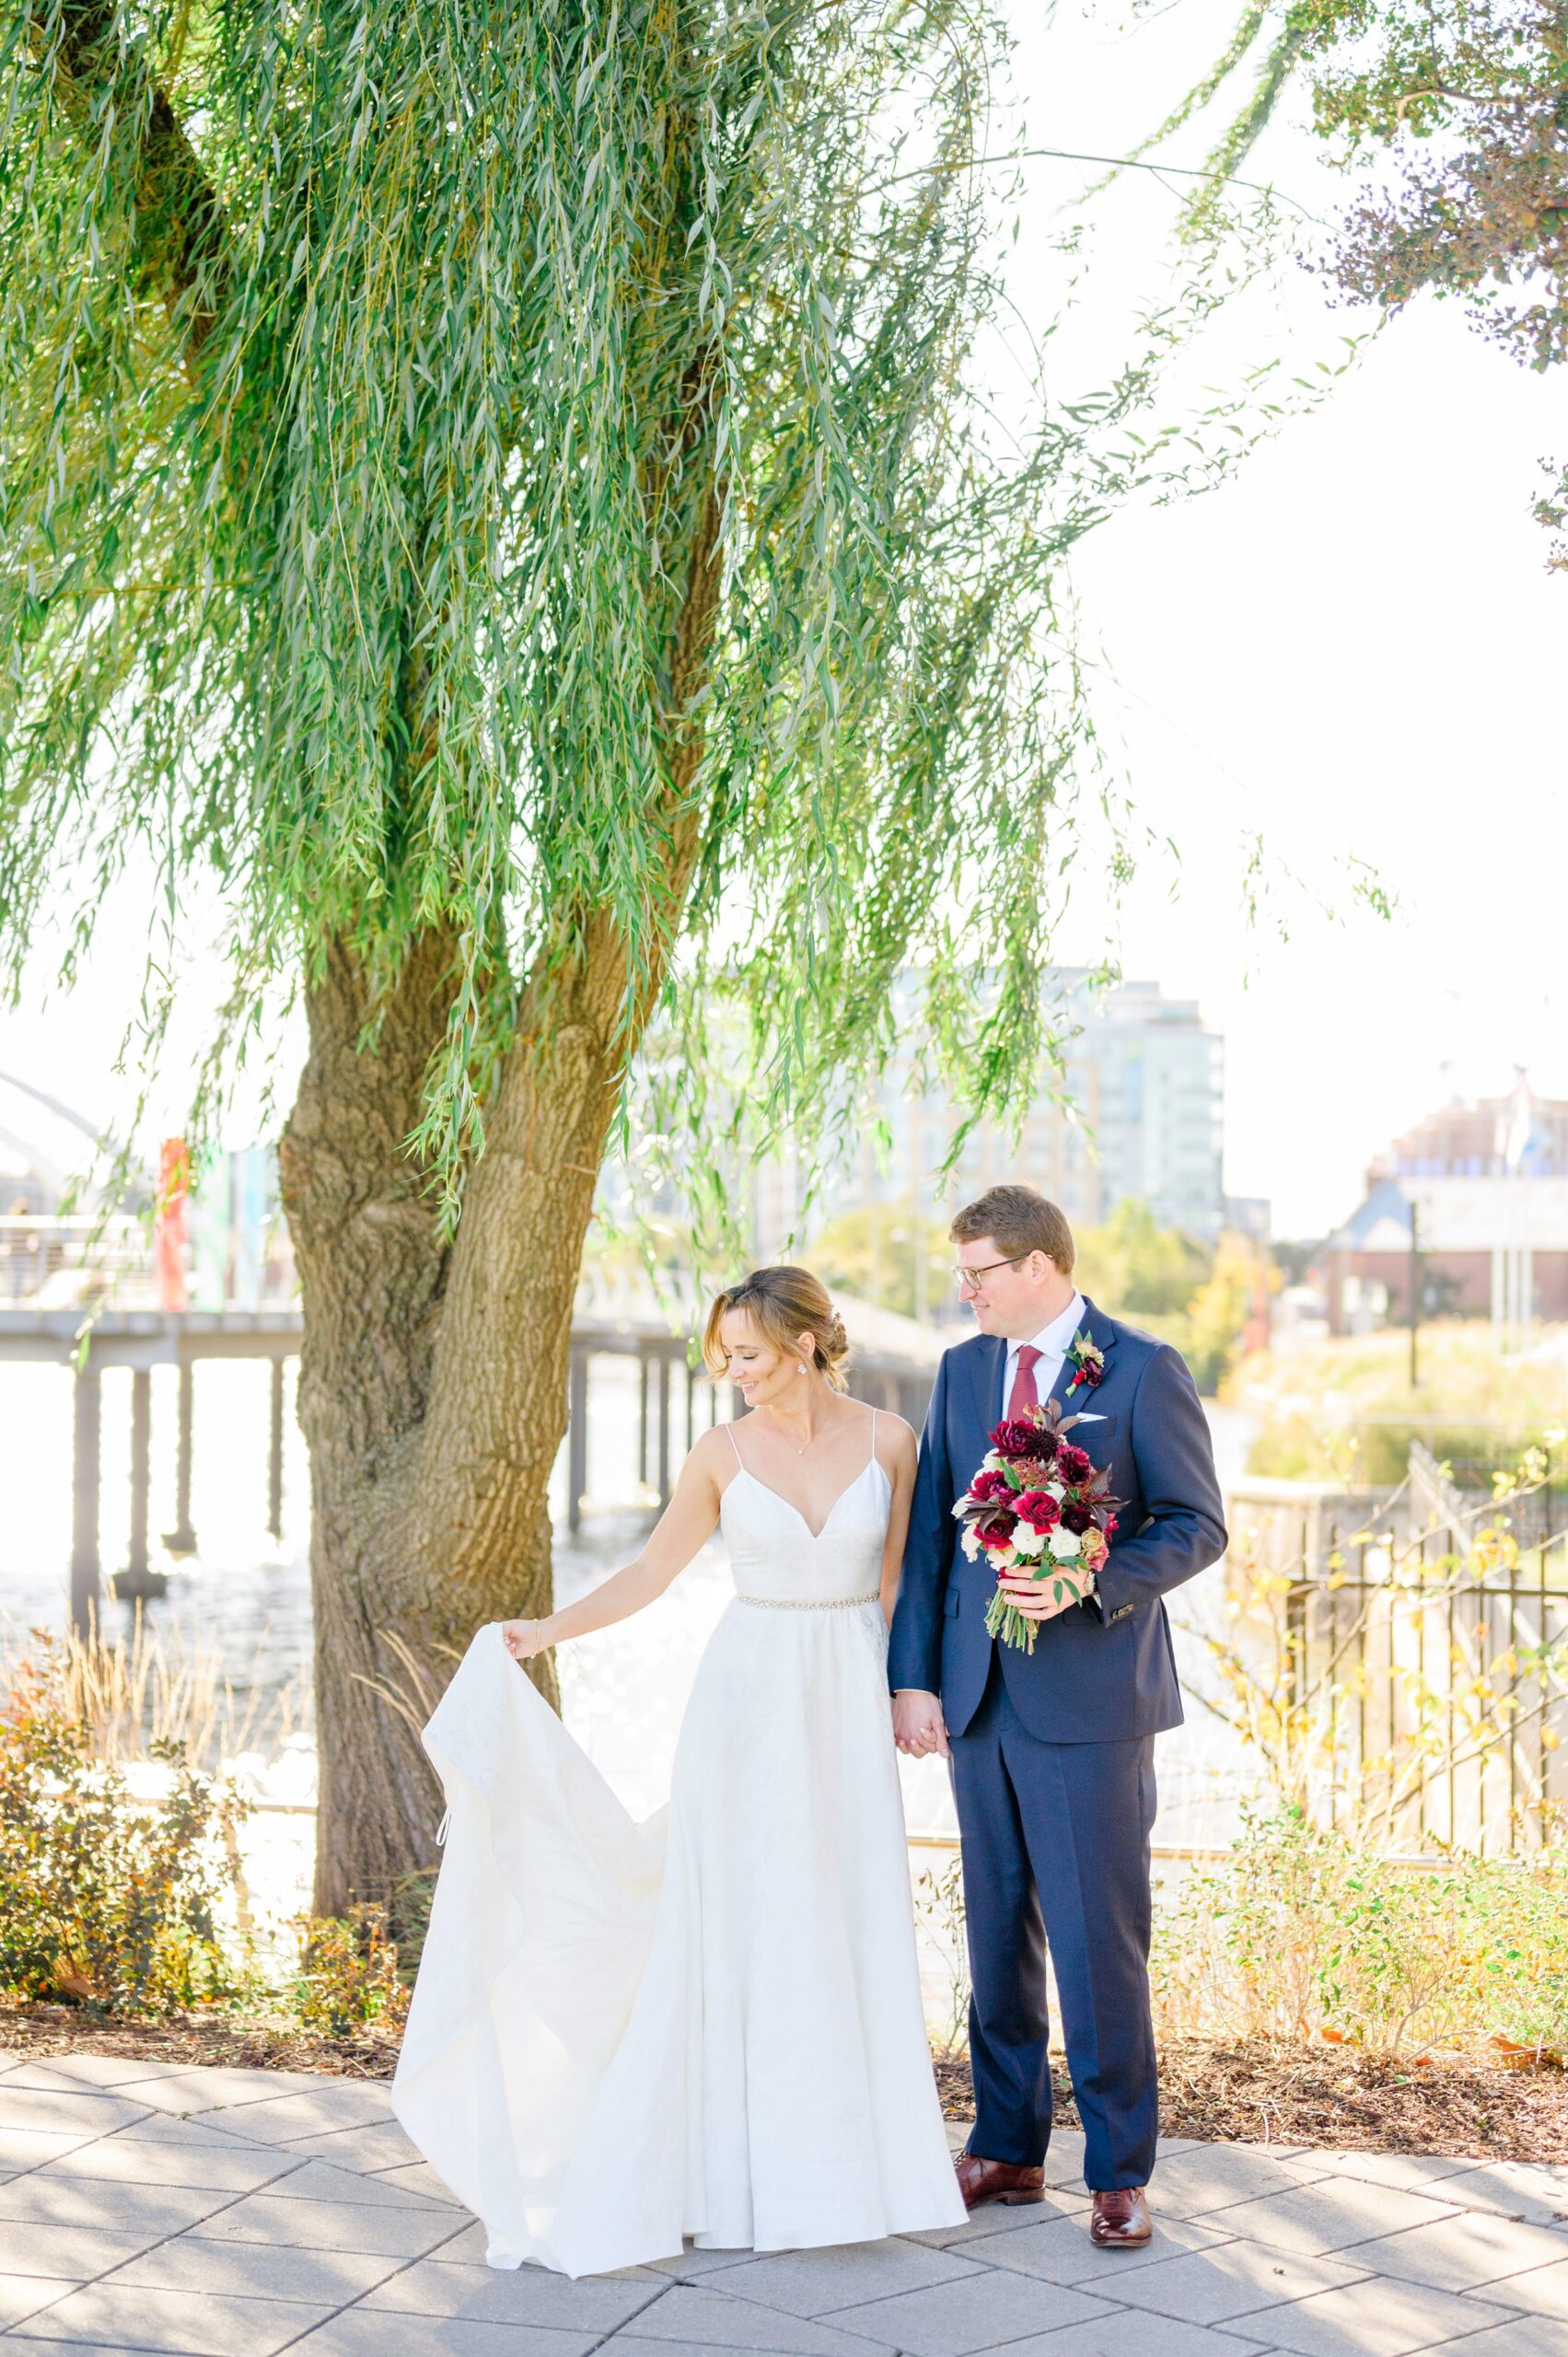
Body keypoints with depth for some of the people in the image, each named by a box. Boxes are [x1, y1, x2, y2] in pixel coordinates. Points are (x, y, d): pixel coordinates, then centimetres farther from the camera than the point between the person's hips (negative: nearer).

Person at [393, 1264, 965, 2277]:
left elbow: (895, 1577, 5)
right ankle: (742, 2158, 10)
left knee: (852, 1923, 3)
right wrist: (547, 1631, -5)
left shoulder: (888, 1439, -2)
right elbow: (653, 1570, 5)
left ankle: (844, 2151, 18)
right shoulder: (724, 1453, -3)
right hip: (749, 1699, 0)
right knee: (737, 1923, 0)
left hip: (849, 1703, 0)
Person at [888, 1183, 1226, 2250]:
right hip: (980, 1696, 5)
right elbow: (929, 1535, 11)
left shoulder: (1143, 1370, -5)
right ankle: (1008, 2148, 24)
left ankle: (1120, 2172, 9)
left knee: (1099, 1942, -3)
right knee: (998, 1934, 12)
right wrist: (913, 1675, 4)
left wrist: (1086, 1585, -21)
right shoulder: (962, 1371, 11)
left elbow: (1197, 1524, -6)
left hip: (1090, 1697, -5)